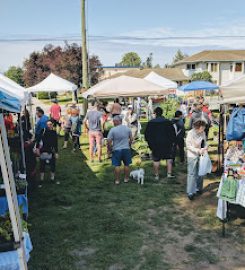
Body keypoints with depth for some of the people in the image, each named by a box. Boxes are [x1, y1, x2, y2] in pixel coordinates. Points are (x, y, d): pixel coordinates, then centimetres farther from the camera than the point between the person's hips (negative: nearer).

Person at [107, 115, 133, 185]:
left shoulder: (112, 130, -13)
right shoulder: (127, 128, -1)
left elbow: (109, 141, -12)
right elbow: (131, 139, 8)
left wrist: (109, 149, 1)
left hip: (116, 150, -3)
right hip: (126, 149, 3)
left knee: (117, 166, 6)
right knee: (126, 165, 14)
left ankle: (117, 180, 13)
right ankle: (126, 178, 24)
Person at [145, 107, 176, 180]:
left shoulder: (150, 123, -2)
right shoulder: (168, 122, -2)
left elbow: (147, 134, 2)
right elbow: (173, 133, 1)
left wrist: (149, 142, 13)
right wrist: (173, 141, 10)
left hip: (155, 144, 0)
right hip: (167, 144, 0)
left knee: (156, 160, 7)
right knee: (169, 158, 11)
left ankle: (156, 175, 11)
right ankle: (169, 173, 6)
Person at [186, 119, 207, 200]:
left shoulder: (203, 133, 0)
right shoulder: (190, 133, -17)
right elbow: (188, 146, -15)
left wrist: (205, 148, -8)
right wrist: (198, 150, -23)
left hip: (201, 156, 6)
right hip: (192, 156, -6)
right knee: (192, 174, -3)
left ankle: (198, 188, 32)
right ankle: (190, 192, 3)